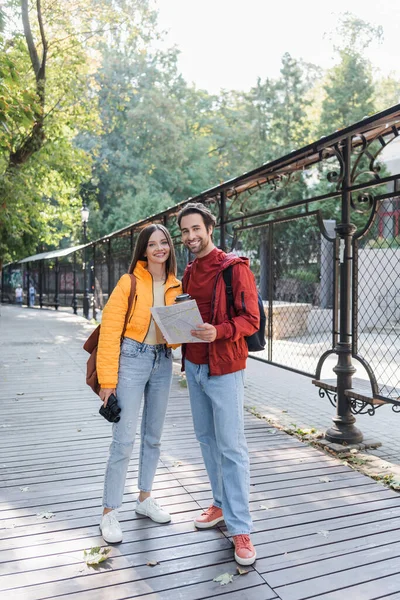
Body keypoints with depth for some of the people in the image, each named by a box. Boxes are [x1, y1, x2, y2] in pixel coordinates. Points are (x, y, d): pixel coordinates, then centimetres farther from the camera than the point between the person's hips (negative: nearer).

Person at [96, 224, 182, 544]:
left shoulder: (176, 287, 5)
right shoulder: (129, 283, -9)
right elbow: (110, 331, -12)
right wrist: (107, 379, -14)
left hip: (163, 362, 5)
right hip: (132, 360, -5)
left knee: (153, 436, 16)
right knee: (124, 439, -4)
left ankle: (145, 498, 34)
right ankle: (109, 512, 12)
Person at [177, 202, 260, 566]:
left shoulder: (235, 268, -9)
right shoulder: (189, 272, 13)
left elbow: (251, 320, -14)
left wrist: (218, 331, -31)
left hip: (224, 369, -7)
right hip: (194, 366, 7)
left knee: (231, 447, -3)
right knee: (206, 438, 14)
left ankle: (240, 529, 6)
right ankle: (222, 504, 31)